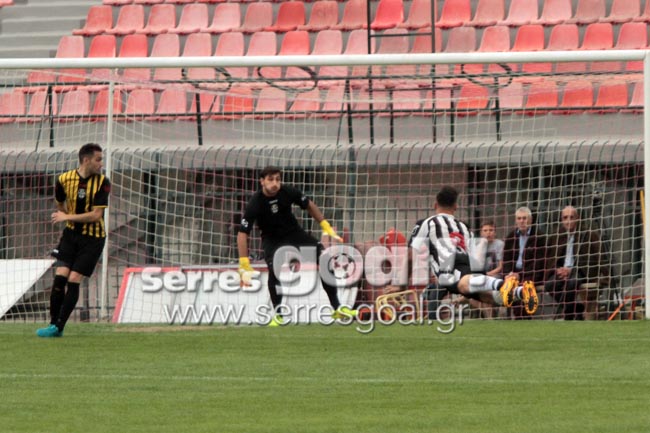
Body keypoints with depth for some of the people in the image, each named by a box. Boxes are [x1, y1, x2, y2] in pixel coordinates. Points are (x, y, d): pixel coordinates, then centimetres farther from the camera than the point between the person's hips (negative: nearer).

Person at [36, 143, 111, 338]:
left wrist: (67, 217, -15)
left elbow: (96, 215, -18)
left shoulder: (102, 182, -14)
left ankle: (59, 328, -3)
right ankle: (53, 323, 4)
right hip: (71, 234, 3)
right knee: (60, 277, -8)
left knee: (73, 281, -8)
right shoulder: (65, 179, -7)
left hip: (93, 237, -2)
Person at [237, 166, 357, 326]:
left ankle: (337, 308, 1)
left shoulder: (287, 192, -20)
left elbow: (309, 205, 0)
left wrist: (326, 227, -3)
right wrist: (244, 264, -35)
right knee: (274, 269, -27)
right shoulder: (255, 203, -28)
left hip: (294, 232, 3)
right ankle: (278, 314, -7)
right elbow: (242, 233, -28)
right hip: (272, 239, -3)